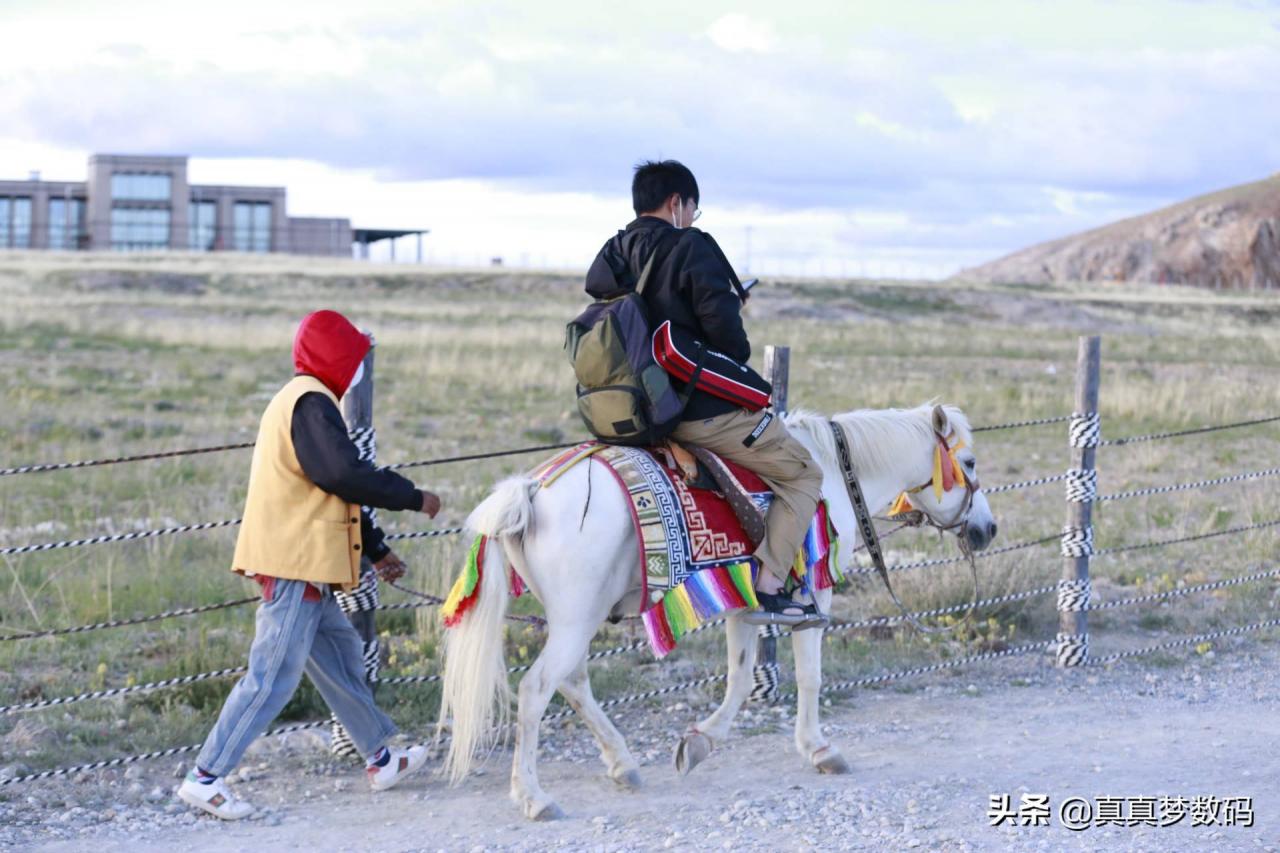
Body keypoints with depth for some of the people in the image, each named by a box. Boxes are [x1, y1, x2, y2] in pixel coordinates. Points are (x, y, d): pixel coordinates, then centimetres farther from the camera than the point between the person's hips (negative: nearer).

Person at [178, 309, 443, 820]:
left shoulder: (300, 400, 21)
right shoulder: (311, 404, -13)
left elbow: (336, 491, 26)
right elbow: (347, 476, -23)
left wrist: (376, 550, 26)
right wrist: (414, 499, -10)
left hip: (302, 565, 11)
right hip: (294, 565, -11)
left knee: (340, 657, 18)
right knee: (274, 677, -9)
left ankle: (381, 759, 28)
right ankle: (205, 778, -8)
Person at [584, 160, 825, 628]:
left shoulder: (608, 257, 9)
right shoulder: (690, 248, -14)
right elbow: (722, 324, -20)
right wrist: (739, 371, 1)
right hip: (705, 410, -9)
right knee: (803, 474, 6)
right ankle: (767, 588, -6)